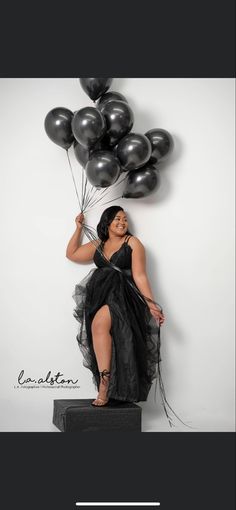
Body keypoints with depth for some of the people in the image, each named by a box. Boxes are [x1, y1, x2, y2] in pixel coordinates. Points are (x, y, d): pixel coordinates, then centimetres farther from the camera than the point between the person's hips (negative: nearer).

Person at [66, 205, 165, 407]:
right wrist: (79, 228, 27)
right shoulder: (98, 245, 21)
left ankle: (104, 384, -30)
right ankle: (105, 390, -17)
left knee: (100, 322, -32)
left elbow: (140, 276, 2)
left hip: (122, 296, -5)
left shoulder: (133, 242, 7)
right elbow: (71, 254, 30)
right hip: (98, 297, 5)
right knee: (98, 325, -22)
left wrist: (151, 304, -7)